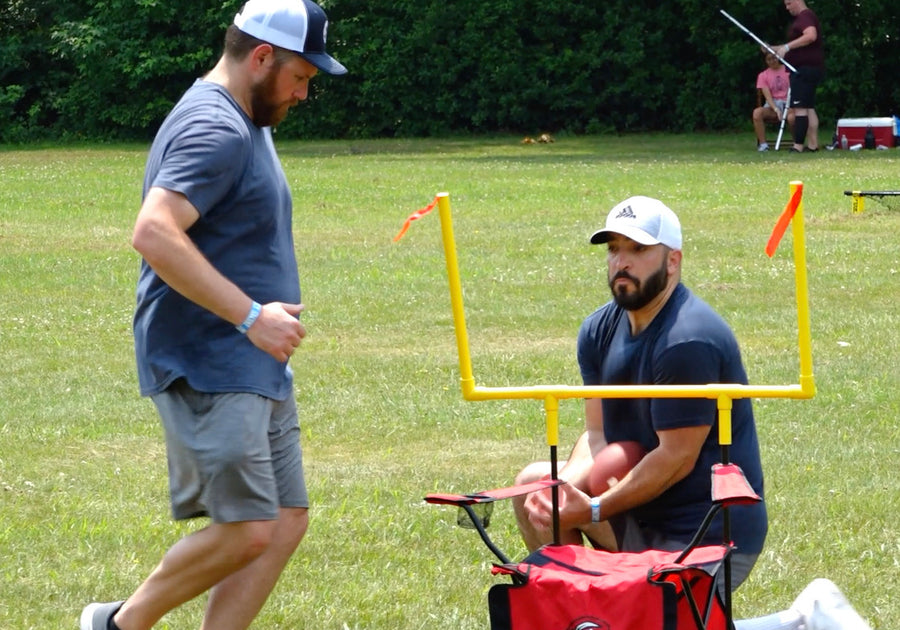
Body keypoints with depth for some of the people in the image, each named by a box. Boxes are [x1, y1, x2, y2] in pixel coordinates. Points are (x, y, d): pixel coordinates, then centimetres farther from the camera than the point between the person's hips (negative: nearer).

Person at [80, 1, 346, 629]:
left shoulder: (248, 125, 18)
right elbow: (154, 233, -29)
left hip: (259, 370, 11)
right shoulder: (215, 130, -16)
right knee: (245, 530, -12)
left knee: (286, 521, 5)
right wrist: (249, 315, -27)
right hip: (207, 371, -11)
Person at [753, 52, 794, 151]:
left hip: (788, 105, -2)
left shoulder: (788, 70, 8)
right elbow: (767, 96, -3)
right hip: (772, 105, 2)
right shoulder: (763, 75, 9)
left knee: (791, 117, -39)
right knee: (757, 112, -33)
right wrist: (776, 109, -21)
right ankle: (762, 144, -29)